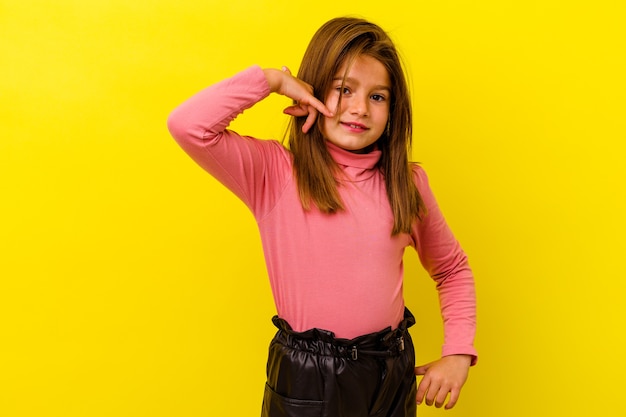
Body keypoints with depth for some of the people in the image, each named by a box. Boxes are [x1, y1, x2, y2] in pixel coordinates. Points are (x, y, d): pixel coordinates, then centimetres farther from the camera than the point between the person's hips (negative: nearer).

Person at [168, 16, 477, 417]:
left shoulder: (408, 182, 0)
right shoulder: (273, 172, -9)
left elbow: (453, 269, 13)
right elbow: (188, 125, -25)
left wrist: (458, 351, 1)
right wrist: (273, 79, -15)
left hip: (392, 376, 3)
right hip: (304, 381, -3)